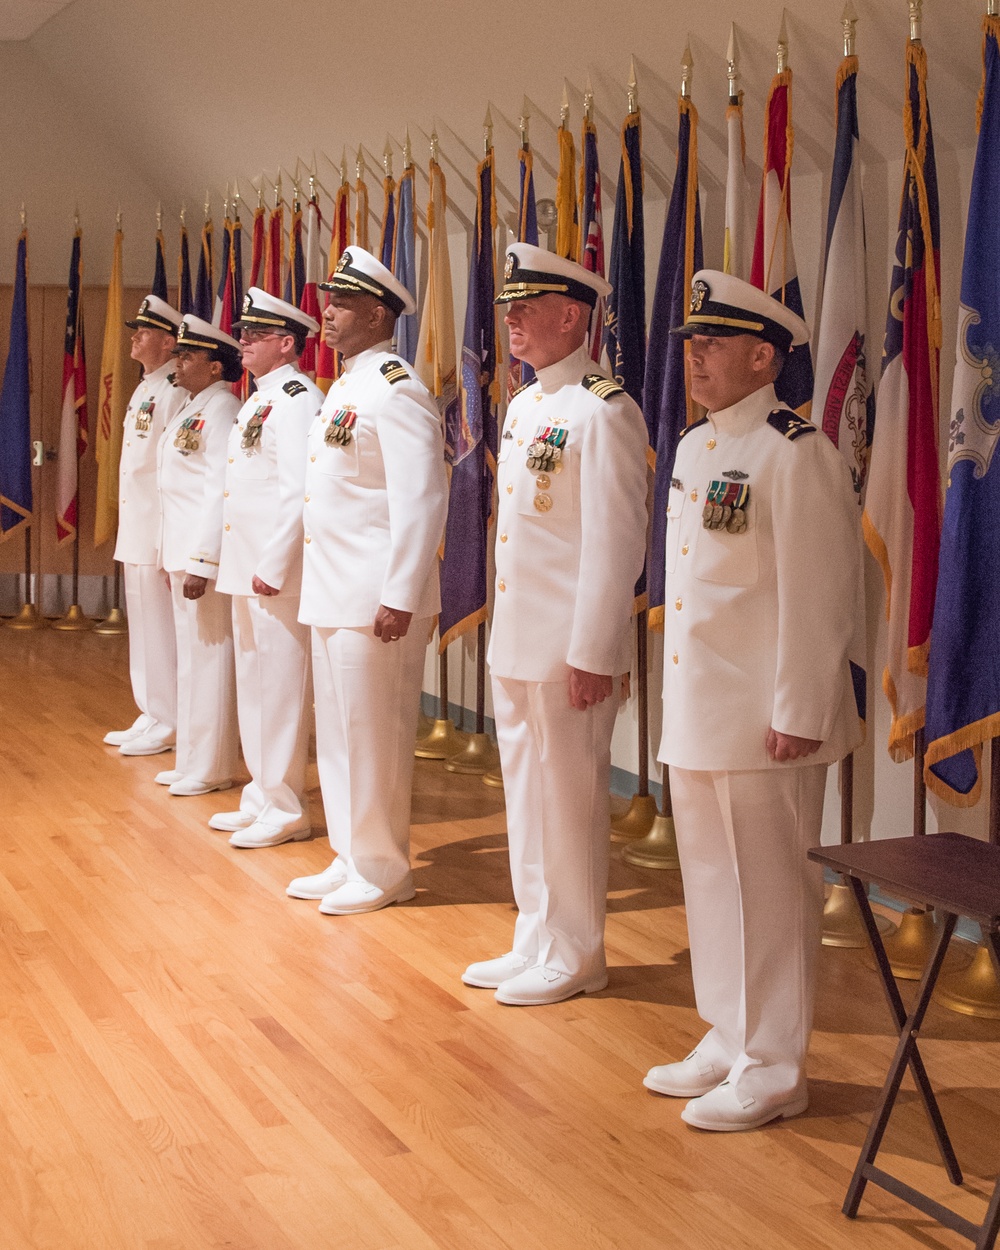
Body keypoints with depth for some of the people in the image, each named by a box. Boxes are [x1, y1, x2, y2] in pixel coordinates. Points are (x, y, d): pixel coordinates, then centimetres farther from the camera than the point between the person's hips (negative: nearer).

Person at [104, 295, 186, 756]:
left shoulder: (176, 393, -14)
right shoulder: (143, 391, 17)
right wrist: (129, 530, 20)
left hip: (159, 530, -10)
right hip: (134, 532, 10)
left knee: (160, 628, -3)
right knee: (142, 626, 14)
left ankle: (166, 724, 4)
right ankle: (151, 716, 23)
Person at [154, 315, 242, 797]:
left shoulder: (221, 409, -14)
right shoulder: (190, 409, 15)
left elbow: (220, 490, -20)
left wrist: (201, 562, -23)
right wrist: (173, 556, 16)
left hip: (205, 554, -10)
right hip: (180, 551, 10)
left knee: (207, 657, -2)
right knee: (189, 656, 14)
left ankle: (211, 768, 6)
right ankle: (191, 760, 23)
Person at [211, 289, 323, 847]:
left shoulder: (297, 399, -14)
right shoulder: (260, 400, 17)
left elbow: (298, 493, -21)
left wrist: (272, 567, -22)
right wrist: (246, 567, 16)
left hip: (276, 574, -10)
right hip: (247, 569, 10)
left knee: (281, 688, -3)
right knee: (254, 685, 15)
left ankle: (286, 809, 6)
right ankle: (263, 796, 25)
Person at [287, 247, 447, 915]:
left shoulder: (396, 389, -14)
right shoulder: (345, 386, 16)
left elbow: (422, 500, -20)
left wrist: (399, 597, -22)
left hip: (375, 599, -10)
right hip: (333, 594, 10)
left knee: (374, 734, 0)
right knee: (339, 731, 15)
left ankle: (382, 871, 12)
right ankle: (351, 860, 26)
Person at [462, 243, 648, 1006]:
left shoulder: (603, 411, -14)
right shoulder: (523, 406, 14)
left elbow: (616, 541, -18)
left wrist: (591, 653, -19)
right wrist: (507, 631, 17)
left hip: (568, 650, -9)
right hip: (515, 645, 9)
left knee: (569, 800, 2)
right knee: (526, 794, 15)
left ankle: (574, 957, 16)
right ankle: (535, 942, 28)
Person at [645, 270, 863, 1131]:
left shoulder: (797, 454, -14)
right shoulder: (693, 449, 13)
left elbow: (821, 597, -16)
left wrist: (798, 714, -18)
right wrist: (679, 696, 18)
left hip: (761, 721, -8)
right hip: (696, 716, 9)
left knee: (770, 893, 2)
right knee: (711, 882, 17)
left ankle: (773, 1068, 14)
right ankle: (728, 1040, 31)